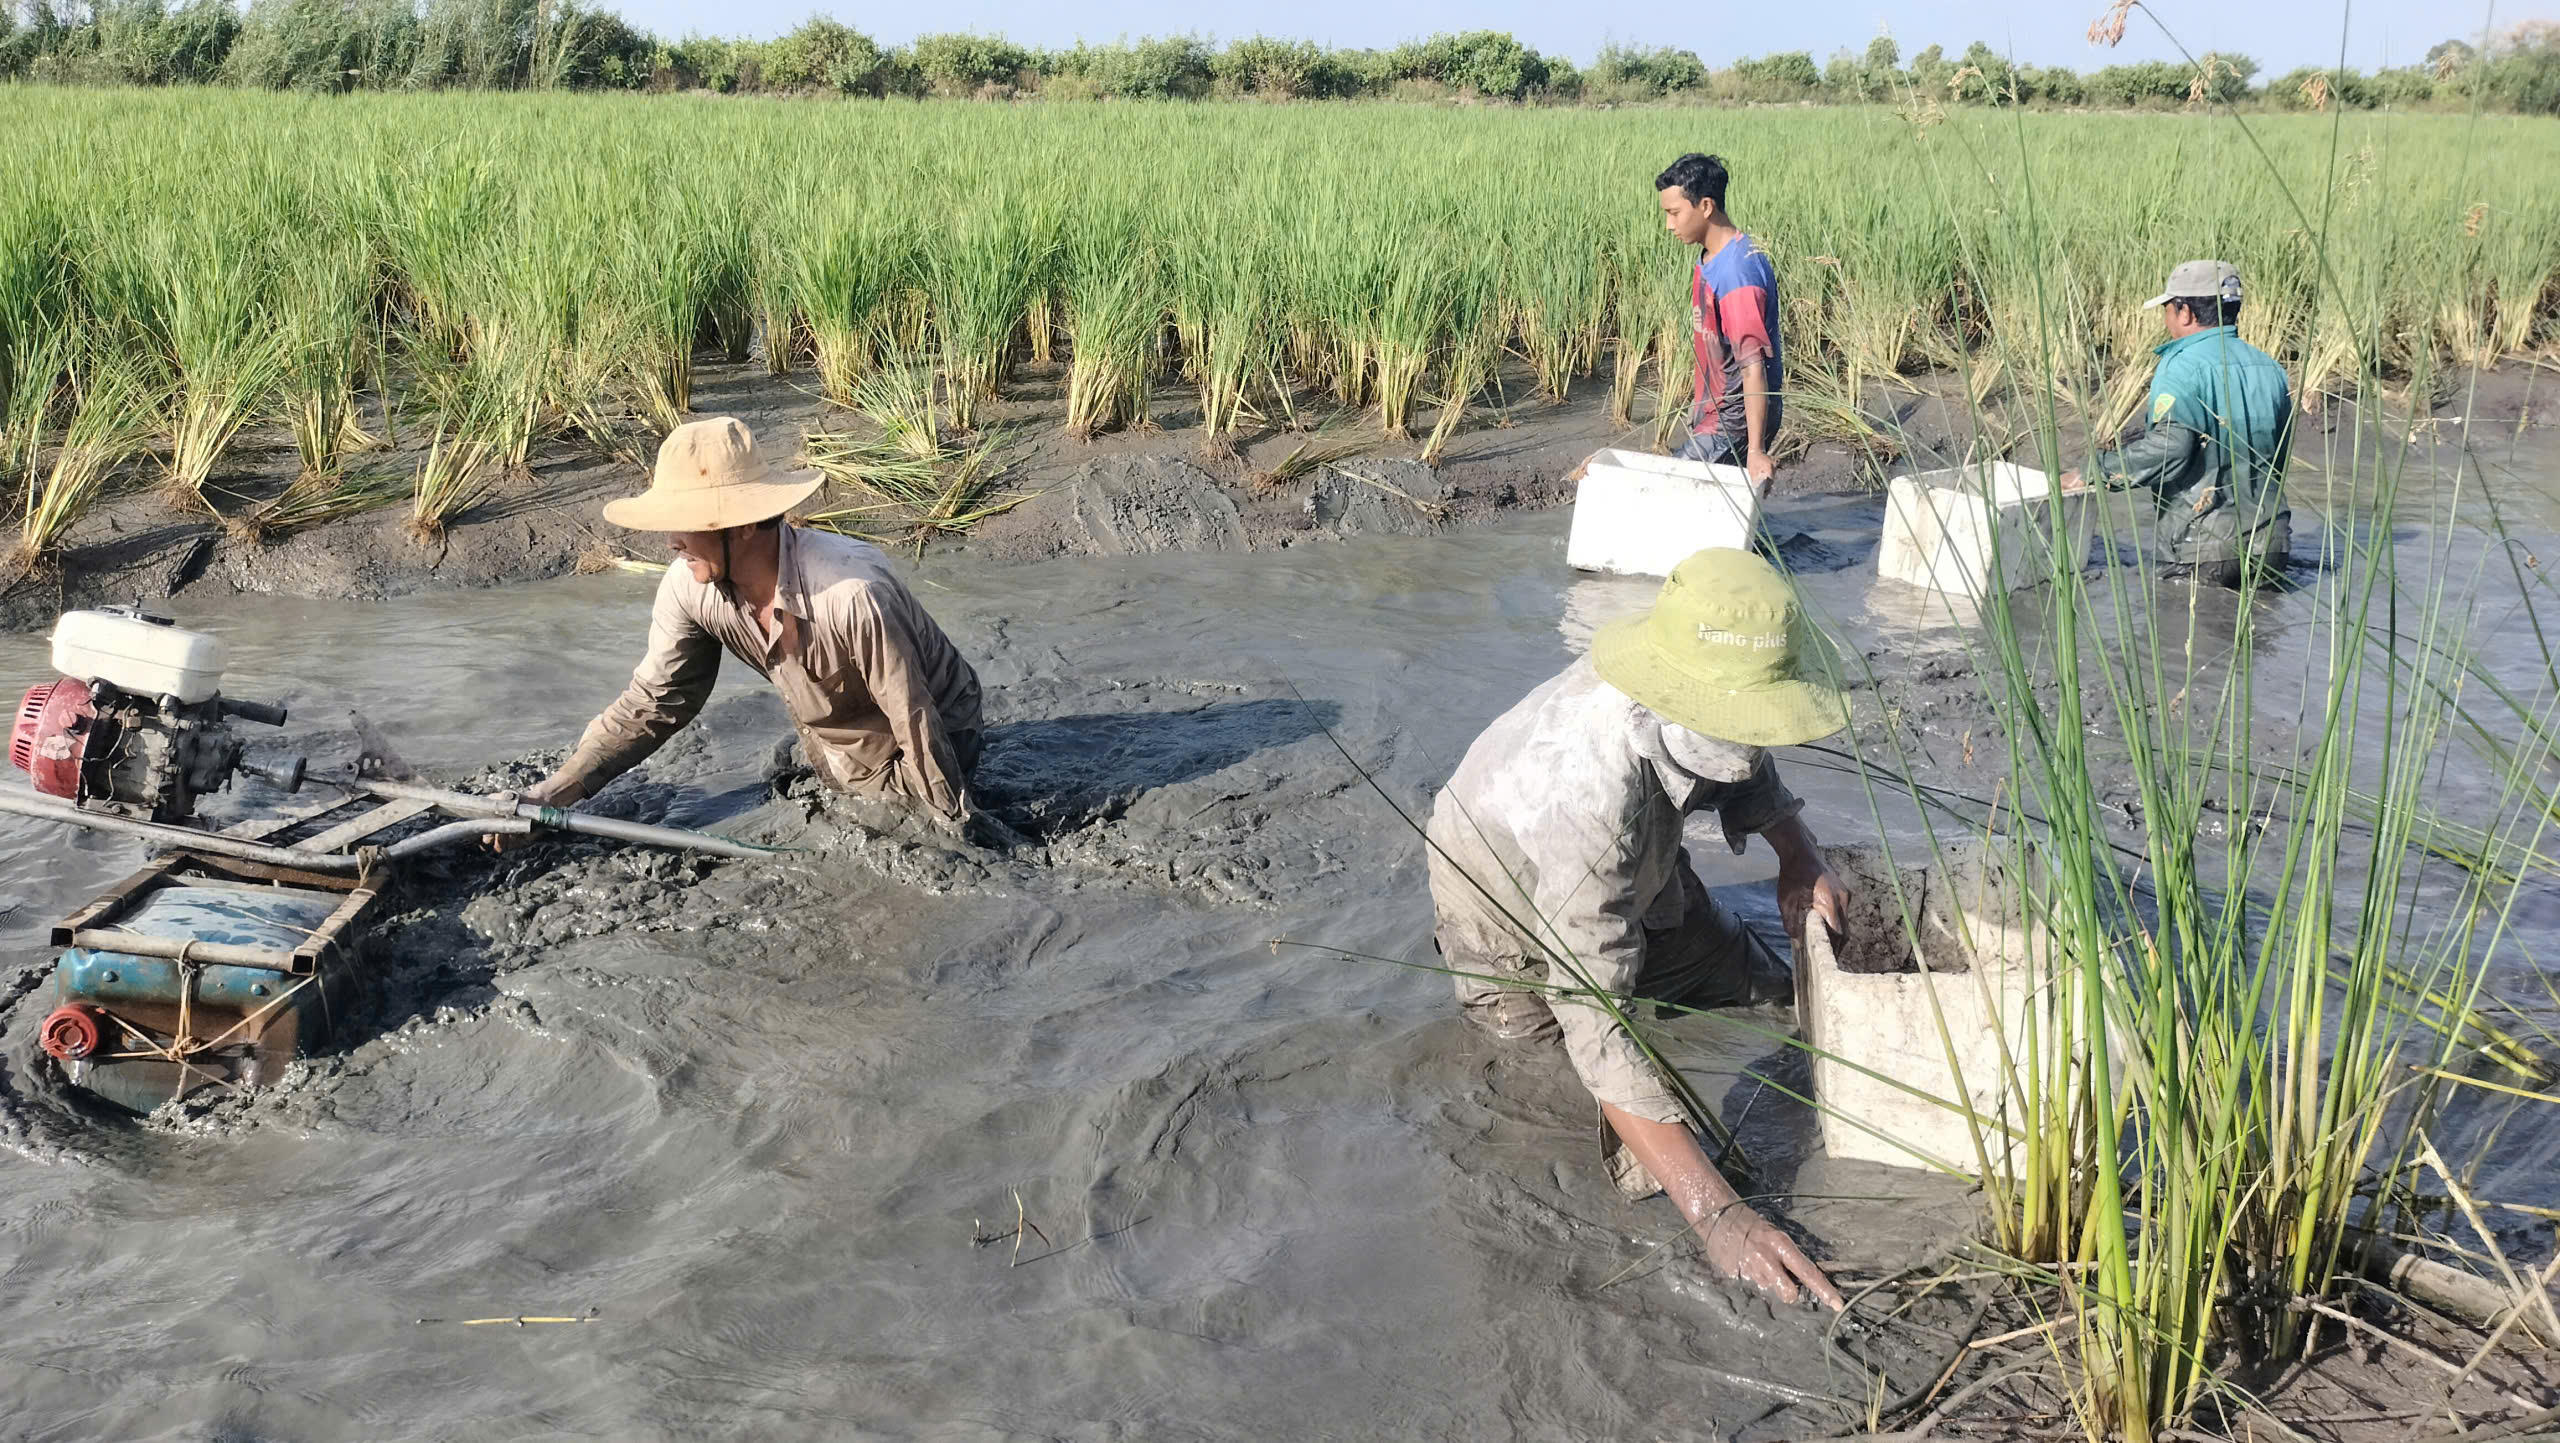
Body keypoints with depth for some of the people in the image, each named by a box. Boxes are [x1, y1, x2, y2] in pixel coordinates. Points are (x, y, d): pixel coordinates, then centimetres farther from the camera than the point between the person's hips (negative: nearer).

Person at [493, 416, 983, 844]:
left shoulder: (852, 594, -41)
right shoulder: (688, 587, -20)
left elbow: (916, 722, -32)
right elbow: (651, 704, -9)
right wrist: (551, 797, -19)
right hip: (831, 760, 6)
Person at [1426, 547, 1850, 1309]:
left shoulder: (1708, 688, -29)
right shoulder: (1588, 797, -50)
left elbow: (1746, 760, 0)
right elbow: (1597, 1028, -51)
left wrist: (1798, 851, -19)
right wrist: (1718, 1215, -56)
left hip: (1639, 879, 6)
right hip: (1507, 903, -6)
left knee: (1763, 997, 13)